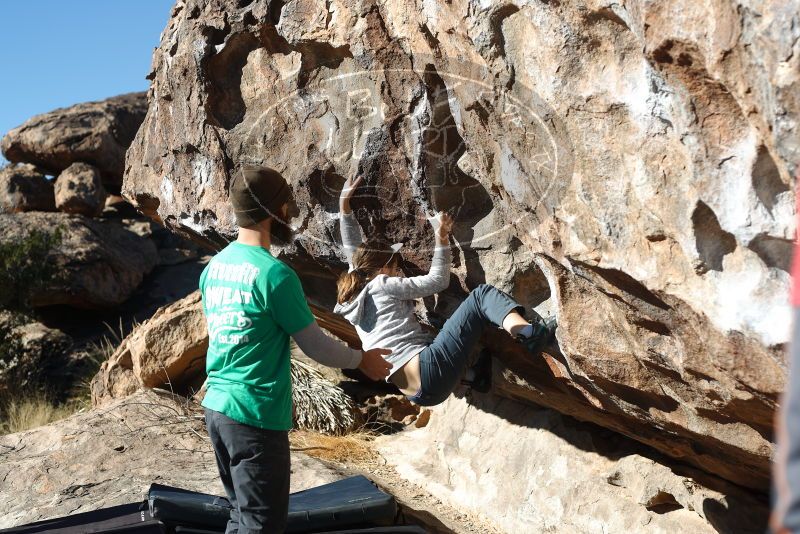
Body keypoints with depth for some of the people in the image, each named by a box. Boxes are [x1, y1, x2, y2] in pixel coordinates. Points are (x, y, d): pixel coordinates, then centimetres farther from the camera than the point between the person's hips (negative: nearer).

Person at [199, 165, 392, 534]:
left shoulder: (214, 267, 6)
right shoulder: (274, 274, -18)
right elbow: (316, 346, -9)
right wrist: (362, 360, 8)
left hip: (216, 406, 8)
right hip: (256, 415, -8)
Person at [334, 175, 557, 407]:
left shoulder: (355, 287, 23)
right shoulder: (382, 285, 2)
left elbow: (354, 248, 37)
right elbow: (437, 280, 10)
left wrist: (344, 204, 41)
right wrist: (442, 238, 18)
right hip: (430, 370, -9)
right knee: (481, 295, -7)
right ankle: (527, 332, -30)